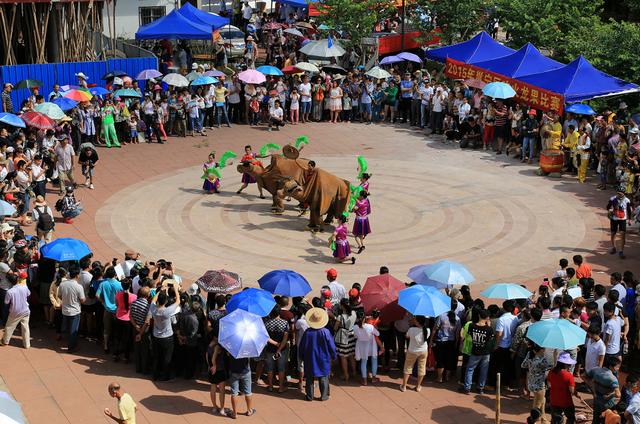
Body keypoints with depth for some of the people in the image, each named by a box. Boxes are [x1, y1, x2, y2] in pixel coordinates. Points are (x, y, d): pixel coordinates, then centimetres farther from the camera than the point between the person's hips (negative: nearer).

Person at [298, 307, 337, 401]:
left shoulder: (307, 332, -14)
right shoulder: (325, 332, -17)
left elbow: (301, 347, -3)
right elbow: (332, 346, -8)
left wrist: (302, 357, 14)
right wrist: (333, 356, 9)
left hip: (310, 359, 1)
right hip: (323, 359, -1)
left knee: (309, 378, 12)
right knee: (323, 378, 12)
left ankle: (309, 396, 17)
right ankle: (324, 395, 15)